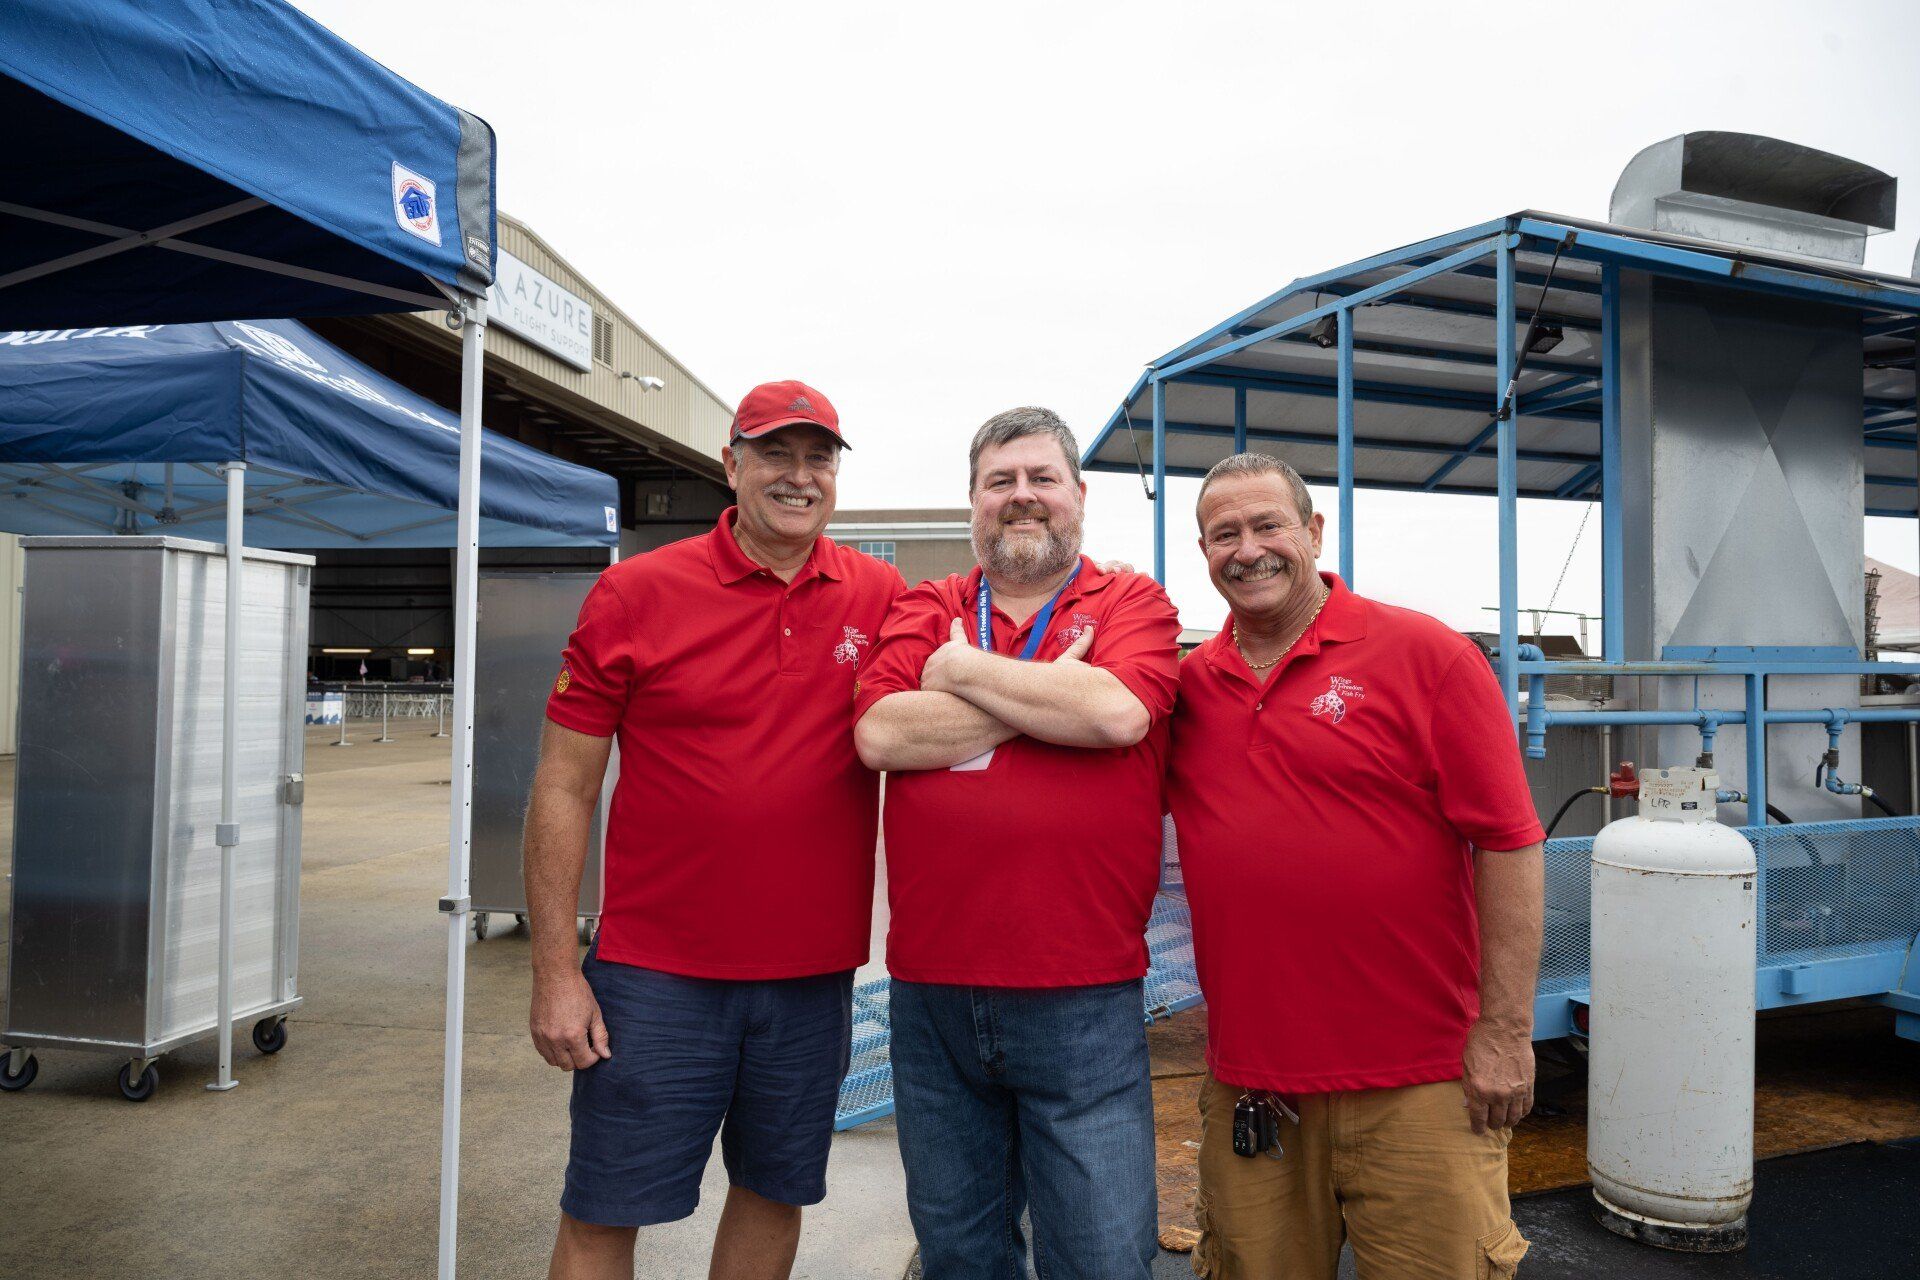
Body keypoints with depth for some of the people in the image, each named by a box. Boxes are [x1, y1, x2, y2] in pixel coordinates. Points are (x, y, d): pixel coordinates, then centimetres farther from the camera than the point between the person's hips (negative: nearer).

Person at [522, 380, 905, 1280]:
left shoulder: (881, 597, 0)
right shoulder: (635, 593, -6)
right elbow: (564, 789, -4)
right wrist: (555, 969, -6)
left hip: (814, 974, 3)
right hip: (657, 971, -2)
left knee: (775, 1193, 19)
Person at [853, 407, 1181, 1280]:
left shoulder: (1132, 603, 2)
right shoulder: (924, 610, 8)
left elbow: (1116, 712, -19)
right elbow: (879, 733, -9)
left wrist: (959, 668, -8)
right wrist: (1050, 695, -10)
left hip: (1083, 1002, -2)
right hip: (930, 996, 3)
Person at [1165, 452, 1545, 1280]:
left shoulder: (1423, 654, -6)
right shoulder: (1188, 683, 5)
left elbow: (1508, 843, -8)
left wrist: (1506, 1030, -9)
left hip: (1418, 1085, -3)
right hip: (1245, 1084, 4)